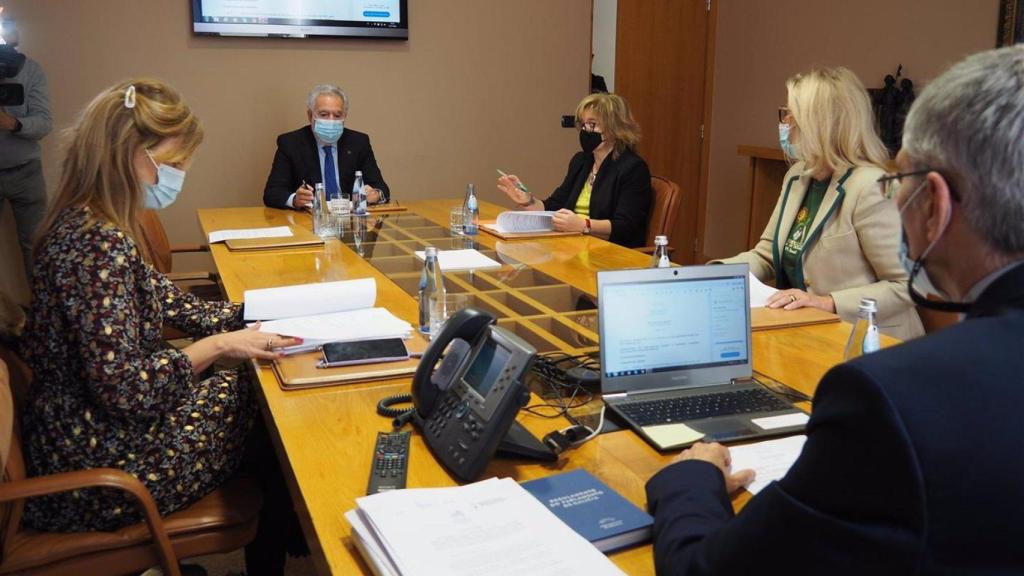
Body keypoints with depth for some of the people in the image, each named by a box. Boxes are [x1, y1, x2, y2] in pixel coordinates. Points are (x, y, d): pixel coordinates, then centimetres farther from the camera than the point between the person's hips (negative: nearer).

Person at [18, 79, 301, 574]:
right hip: (95, 472, -9)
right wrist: (221, 345, -19)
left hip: (78, 435, 9)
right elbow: (125, 388, -30)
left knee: (252, 387, 15)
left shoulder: (87, 224, 4)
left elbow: (164, 302, 12)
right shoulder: (99, 245, -28)